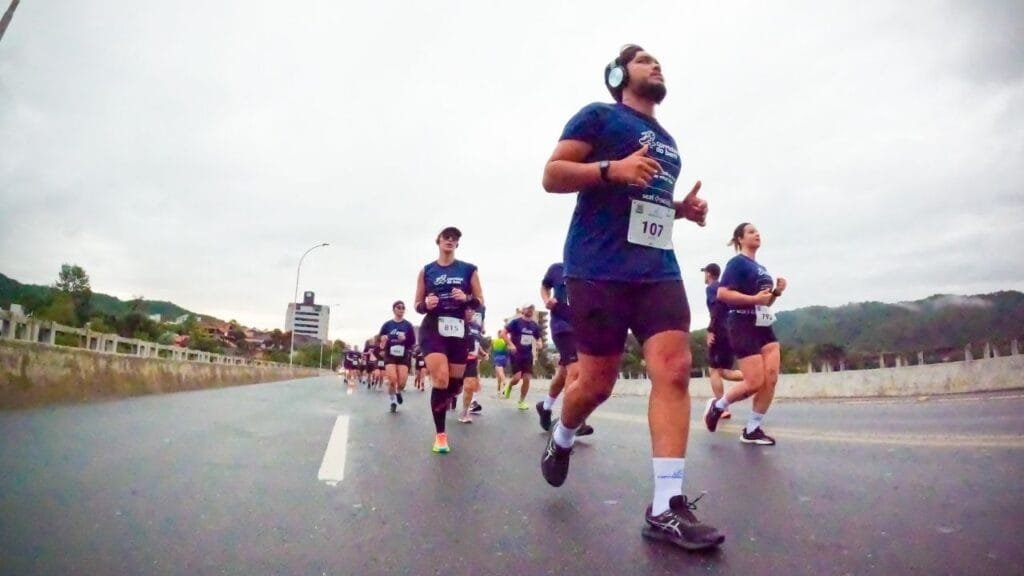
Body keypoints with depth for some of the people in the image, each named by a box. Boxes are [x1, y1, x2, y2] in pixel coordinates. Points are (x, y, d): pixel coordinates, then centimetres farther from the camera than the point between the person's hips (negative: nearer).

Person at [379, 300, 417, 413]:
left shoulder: (408, 325, 2)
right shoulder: (387, 325, 3)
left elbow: (413, 342, 0)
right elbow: (380, 341, 5)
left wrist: (405, 339, -21)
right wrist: (382, 342, -18)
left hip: (403, 356, 0)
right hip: (390, 355, 0)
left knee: (402, 381, -7)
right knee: (392, 379, -16)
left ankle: (399, 392, 30)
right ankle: (393, 401, 8)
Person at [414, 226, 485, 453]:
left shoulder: (469, 269, 7)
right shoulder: (426, 271, 7)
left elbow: (480, 303, 7)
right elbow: (418, 306, 10)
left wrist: (466, 298, -14)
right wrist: (426, 304, -13)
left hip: (459, 330, 2)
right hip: (432, 329, -2)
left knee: (455, 384, 7)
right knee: (441, 379, -18)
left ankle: (440, 405, 42)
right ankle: (440, 434, -4)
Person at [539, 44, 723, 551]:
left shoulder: (667, 142, 25)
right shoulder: (599, 116, 5)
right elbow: (552, 175, -4)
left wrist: (683, 208, 14)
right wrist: (612, 169, -19)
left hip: (658, 268, 6)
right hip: (599, 269, -6)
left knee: (674, 369, -11)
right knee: (597, 382, -1)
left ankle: (666, 508, -8)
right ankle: (561, 440, 32)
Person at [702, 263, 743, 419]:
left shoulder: (711, 288, -2)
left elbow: (717, 307, -17)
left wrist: (711, 330, -19)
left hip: (721, 332, -8)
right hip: (732, 332, 8)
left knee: (714, 370, -1)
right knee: (724, 371, 11)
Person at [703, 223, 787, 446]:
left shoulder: (761, 268, 19)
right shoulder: (737, 263, -6)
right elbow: (722, 293, -18)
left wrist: (776, 292, 6)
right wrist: (754, 298, -21)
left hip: (764, 326, 8)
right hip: (743, 326, -8)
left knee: (771, 378, -3)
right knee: (755, 382, -10)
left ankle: (752, 429, 6)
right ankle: (718, 405, 14)